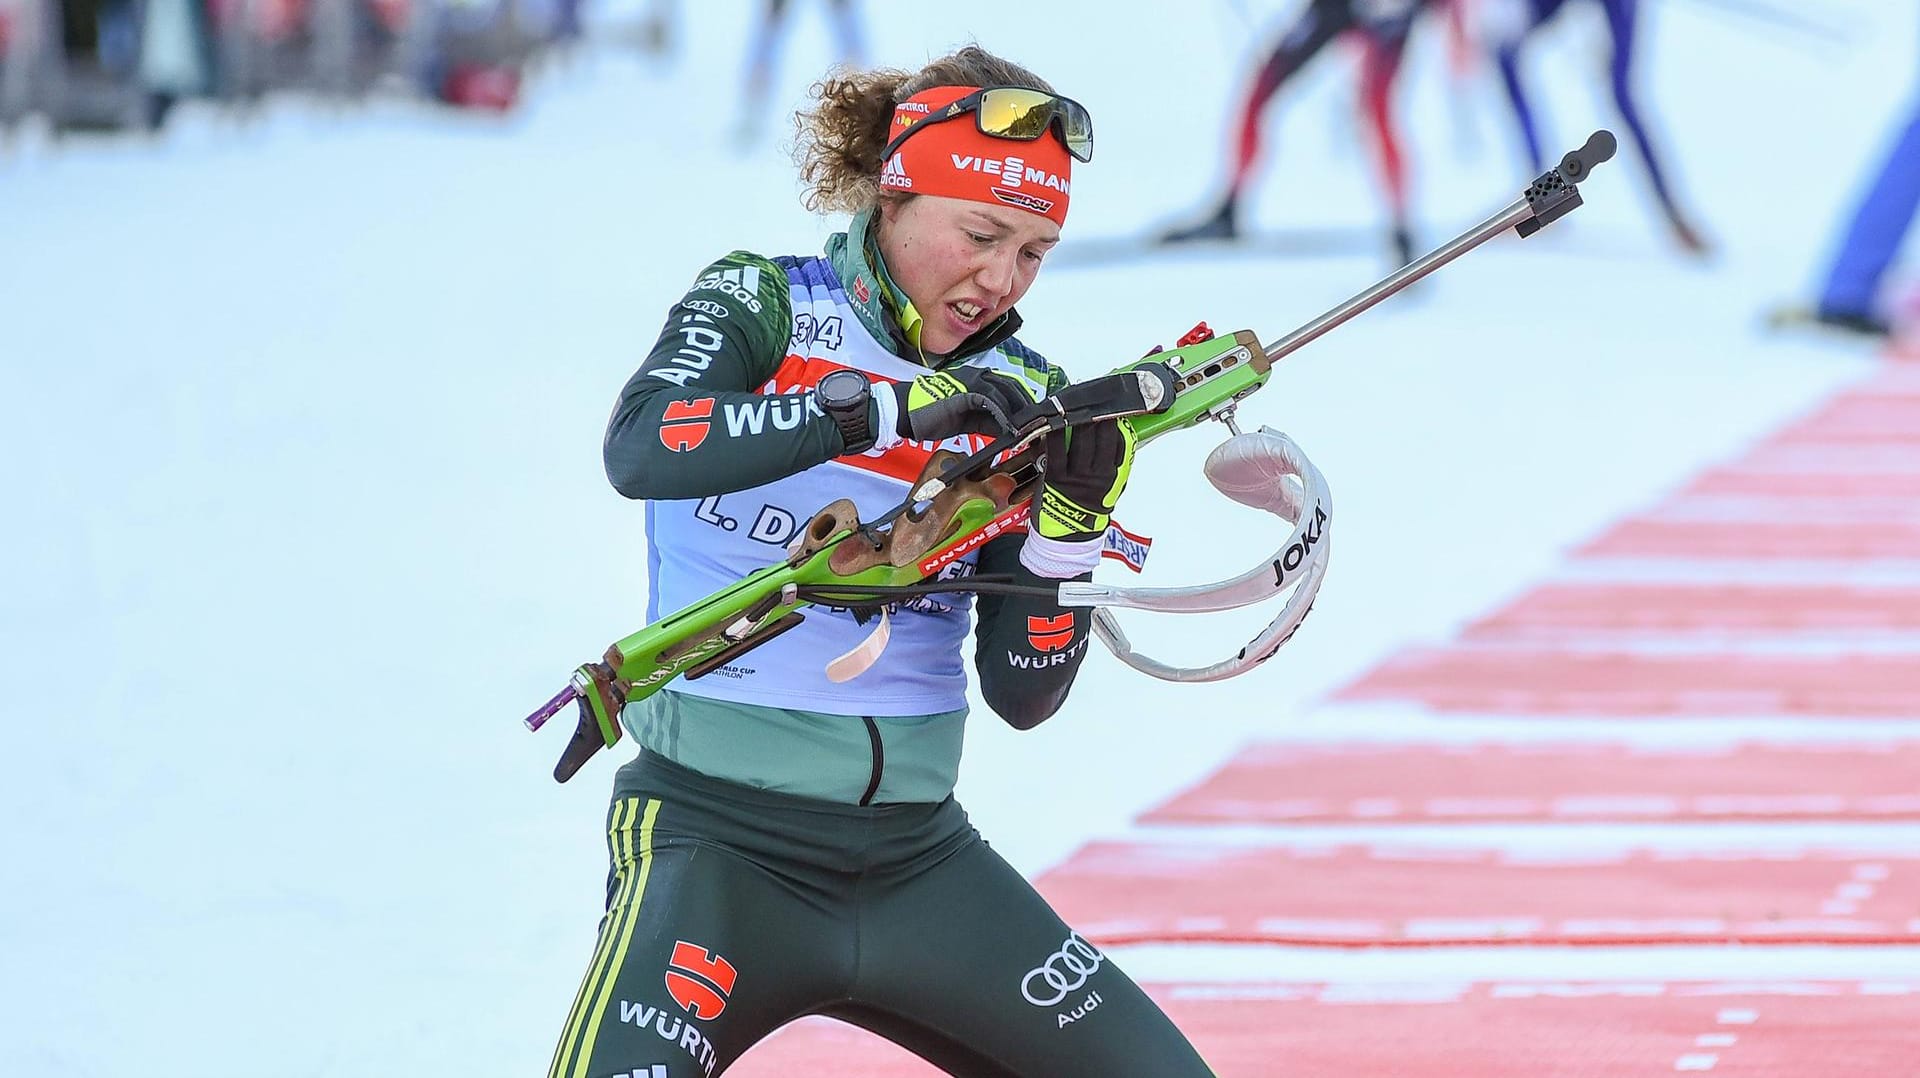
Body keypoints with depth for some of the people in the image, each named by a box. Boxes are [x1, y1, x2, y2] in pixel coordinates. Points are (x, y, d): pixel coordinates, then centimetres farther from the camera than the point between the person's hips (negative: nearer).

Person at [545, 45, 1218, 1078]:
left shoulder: (1018, 399, 7)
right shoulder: (760, 305, -3)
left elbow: (1022, 696, 4)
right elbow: (638, 450, -25)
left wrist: (1069, 522, -13)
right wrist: (890, 410, -31)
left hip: (916, 856, 5)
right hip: (717, 838, -5)